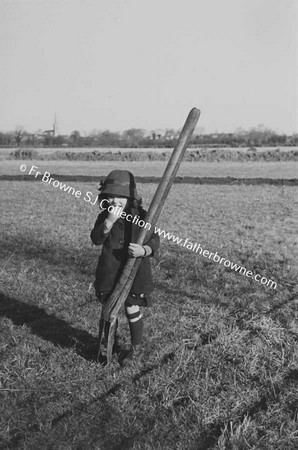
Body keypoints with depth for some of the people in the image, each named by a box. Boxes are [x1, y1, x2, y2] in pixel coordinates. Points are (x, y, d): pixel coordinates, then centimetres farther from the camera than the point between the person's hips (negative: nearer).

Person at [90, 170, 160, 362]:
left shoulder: (141, 216, -10)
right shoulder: (104, 216, -3)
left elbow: (155, 240, -5)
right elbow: (96, 239, -16)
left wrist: (144, 250, -27)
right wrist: (109, 221, -31)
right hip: (109, 272, 3)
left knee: (132, 310, 6)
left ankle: (137, 346, 29)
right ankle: (107, 342, 36)